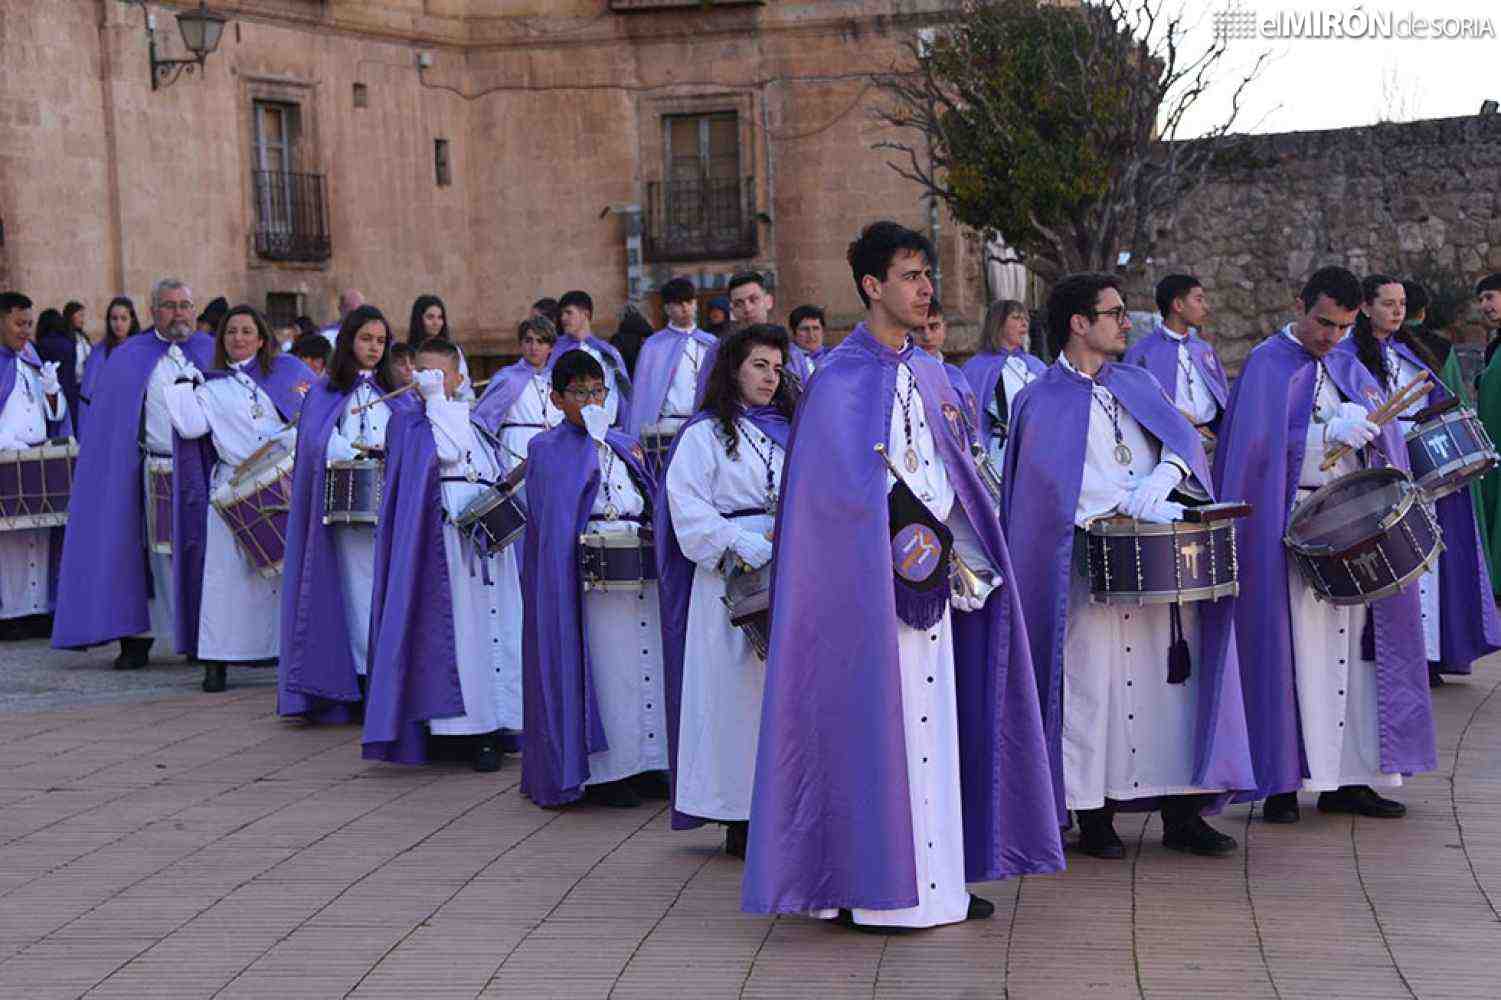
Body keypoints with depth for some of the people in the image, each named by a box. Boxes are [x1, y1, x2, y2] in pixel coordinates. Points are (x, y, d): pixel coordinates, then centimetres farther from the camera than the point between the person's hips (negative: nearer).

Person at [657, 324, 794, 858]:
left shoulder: (788, 429, 19)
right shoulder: (705, 433, 2)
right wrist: (740, 547, -17)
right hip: (730, 578, -5)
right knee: (737, 690, -5)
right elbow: (689, 506, -7)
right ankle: (740, 821, -1)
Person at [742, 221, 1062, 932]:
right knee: (873, 723, -6)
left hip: (927, 578, 7)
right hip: (869, 581, -7)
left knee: (932, 725, 8)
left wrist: (965, 554, 5)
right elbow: (851, 487, -16)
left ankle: (934, 881, 15)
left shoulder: (928, 373, 15)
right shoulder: (840, 380, -9)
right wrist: (921, 530, -13)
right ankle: (862, 890, 1)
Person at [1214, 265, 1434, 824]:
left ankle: (1348, 779, 9)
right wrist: (1332, 430, -17)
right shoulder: (1268, 365, -2)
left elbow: (1384, 432, 9)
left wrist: (1365, 423, -13)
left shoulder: (1348, 368, 17)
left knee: (1351, 647, 5)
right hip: (1291, 524, -6)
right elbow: (1257, 442, -15)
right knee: (1296, 649, -6)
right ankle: (1283, 783, -1)